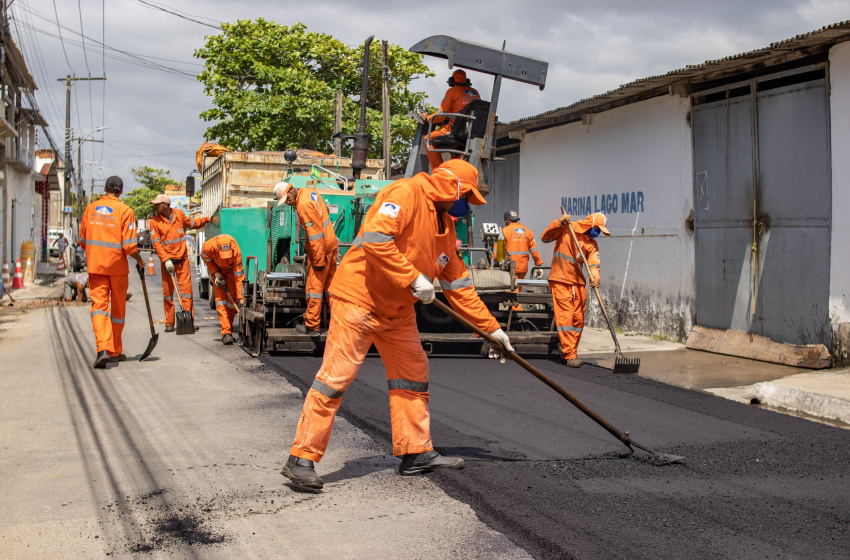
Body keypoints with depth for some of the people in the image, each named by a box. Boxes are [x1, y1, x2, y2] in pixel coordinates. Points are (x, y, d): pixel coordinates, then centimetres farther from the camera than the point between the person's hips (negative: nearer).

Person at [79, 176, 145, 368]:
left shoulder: (90, 208, 5)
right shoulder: (125, 211, -8)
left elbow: (82, 240, 12)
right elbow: (129, 246, -13)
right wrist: (140, 261, 4)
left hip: (95, 265, 2)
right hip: (117, 265, -2)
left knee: (99, 305, -2)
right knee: (118, 309, 11)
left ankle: (103, 348, -22)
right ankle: (115, 352, 22)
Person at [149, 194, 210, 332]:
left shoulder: (179, 214, 6)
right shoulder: (155, 222, -3)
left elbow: (191, 223, 27)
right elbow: (156, 244, -8)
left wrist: (207, 219, 29)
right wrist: (166, 260, -17)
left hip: (182, 259, 2)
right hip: (167, 261, -2)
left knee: (187, 289, -3)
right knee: (168, 291, 1)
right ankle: (169, 323, 9)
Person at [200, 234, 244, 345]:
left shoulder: (236, 251, -39)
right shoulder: (208, 247, -36)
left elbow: (239, 275, -32)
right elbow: (206, 258, -8)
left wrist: (240, 297, -32)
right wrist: (216, 273, -16)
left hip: (231, 269, 0)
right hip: (217, 268, 0)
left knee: (232, 299, -5)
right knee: (220, 297, -14)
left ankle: (229, 330, 9)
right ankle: (226, 332, -21)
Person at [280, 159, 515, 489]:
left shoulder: (445, 224, 14)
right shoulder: (406, 193, -14)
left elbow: (457, 284, 17)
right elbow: (374, 238, -29)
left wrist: (491, 327, 15)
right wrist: (414, 279, -26)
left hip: (399, 311, 10)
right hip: (359, 298, -9)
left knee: (413, 374, 11)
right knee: (335, 376, -9)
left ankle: (416, 454, 21)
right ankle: (301, 459, -2)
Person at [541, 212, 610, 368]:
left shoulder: (592, 244, 9)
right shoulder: (566, 229, 0)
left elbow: (593, 264, -6)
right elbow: (545, 238, -4)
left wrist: (595, 276, -27)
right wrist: (559, 223, -15)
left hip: (578, 284, 5)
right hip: (560, 281, -5)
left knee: (578, 320, 6)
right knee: (565, 318, -10)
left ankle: (568, 352, 20)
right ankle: (570, 355, -11)